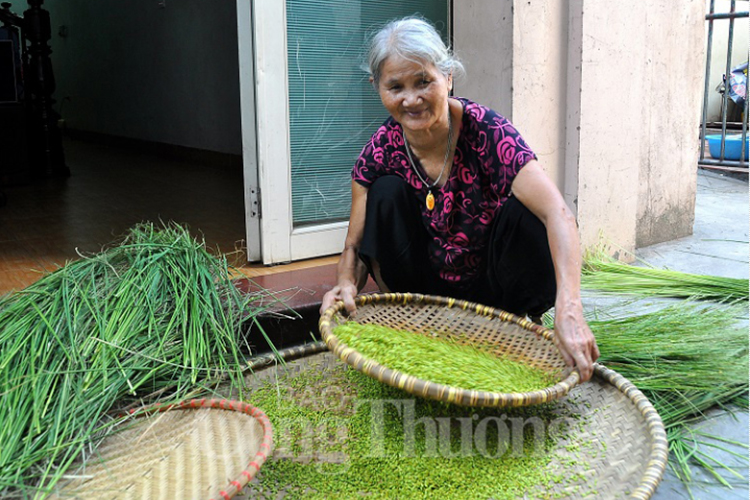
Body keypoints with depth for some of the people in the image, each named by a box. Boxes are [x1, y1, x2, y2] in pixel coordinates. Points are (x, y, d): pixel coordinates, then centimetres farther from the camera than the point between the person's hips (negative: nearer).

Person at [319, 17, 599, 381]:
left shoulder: (484, 130, -24)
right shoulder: (382, 149, -14)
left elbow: (558, 215, -36)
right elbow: (356, 245, -9)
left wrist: (569, 310, -50)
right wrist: (347, 283, -34)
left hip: (492, 288, -2)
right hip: (427, 289, 2)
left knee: (523, 210, -30)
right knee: (387, 190, -20)